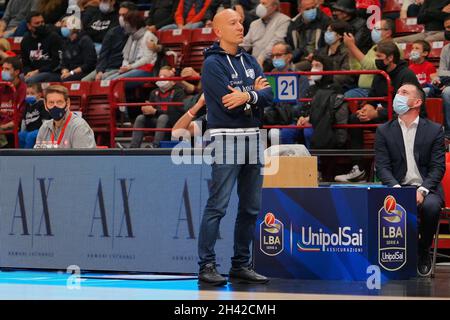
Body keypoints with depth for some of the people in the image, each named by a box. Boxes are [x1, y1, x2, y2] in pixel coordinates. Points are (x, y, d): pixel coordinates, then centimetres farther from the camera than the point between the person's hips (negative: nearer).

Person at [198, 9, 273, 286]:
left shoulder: (250, 61, 15)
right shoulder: (213, 63, -6)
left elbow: (269, 95, 2)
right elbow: (229, 102, -16)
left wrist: (247, 96, -15)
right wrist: (255, 91, -3)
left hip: (253, 138, 7)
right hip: (226, 138, -7)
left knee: (251, 207, 8)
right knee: (218, 205, -11)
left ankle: (242, 265, 14)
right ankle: (207, 266, -9)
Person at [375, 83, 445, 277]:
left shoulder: (434, 130, 6)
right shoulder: (384, 131, 10)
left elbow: (438, 167, 1)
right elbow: (382, 166, 2)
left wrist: (422, 190, -17)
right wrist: (396, 188, -17)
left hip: (426, 188, 0)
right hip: (397, 187, 1)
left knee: (431, 206, -35)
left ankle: (424, 251, -5)